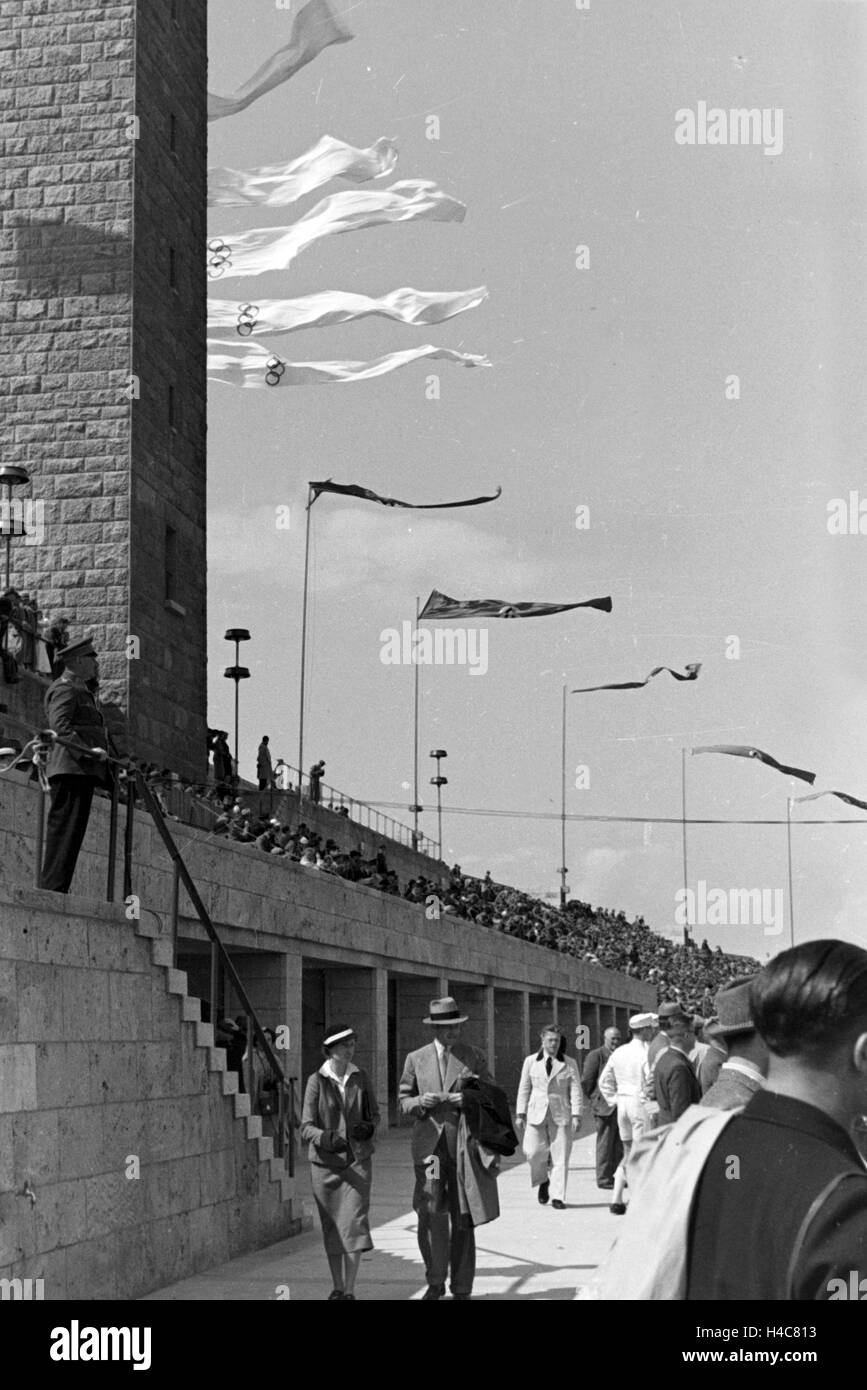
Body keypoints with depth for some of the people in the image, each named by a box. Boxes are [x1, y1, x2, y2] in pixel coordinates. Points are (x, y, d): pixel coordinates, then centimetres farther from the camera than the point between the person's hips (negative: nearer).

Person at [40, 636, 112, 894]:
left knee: (72, 833, 7)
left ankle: (53, 891, 7)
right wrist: (87, 750, -27)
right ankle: (53, 888, -17)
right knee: (66, 827, -14)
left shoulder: (81, 691, 27)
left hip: (82, 770, 10)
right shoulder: (64, 689, -5)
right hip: (70, 769, -10)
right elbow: (59, 727, -18)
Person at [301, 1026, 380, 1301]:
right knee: (331, 1227, 7)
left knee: (354, 1223, -10)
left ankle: (350, 1290, -6)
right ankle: (337, 1288, 21)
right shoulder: (317, 1081, -6)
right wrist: (327, 1138, -27)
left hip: (357, 1160, 1)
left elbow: (374, 1114, 13)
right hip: (326, 1163, -1)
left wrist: (368, 1127, -10)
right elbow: (306, 1127, -8)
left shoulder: (360, 1078, 2)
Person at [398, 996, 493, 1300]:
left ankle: (461, 1288, 11)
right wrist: (421, 1102, -9)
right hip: (429, 1145, 0)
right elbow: (403, 1101, 13)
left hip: (464, 1145, 0)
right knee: (431, 1213, -8)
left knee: (462, 1219, 3)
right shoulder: (416, 1059, 10)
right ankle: (435, 1281, 9)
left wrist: (469, 1101, -13)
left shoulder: (474, 1058, 8)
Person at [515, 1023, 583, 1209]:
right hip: (537, 1114, 1)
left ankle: (557, 1197, 5)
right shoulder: (531, 1061, 9)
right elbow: (524, 1089, 11)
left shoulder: (569, 1064, 7)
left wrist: (576, 1116, -6)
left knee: (560, 1157, -3)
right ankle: (543, 1182, 20)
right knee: (533, 1152, -9)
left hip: (560, 1115, -1)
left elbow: (575, 1091, 3)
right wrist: (520, 1114, 6)